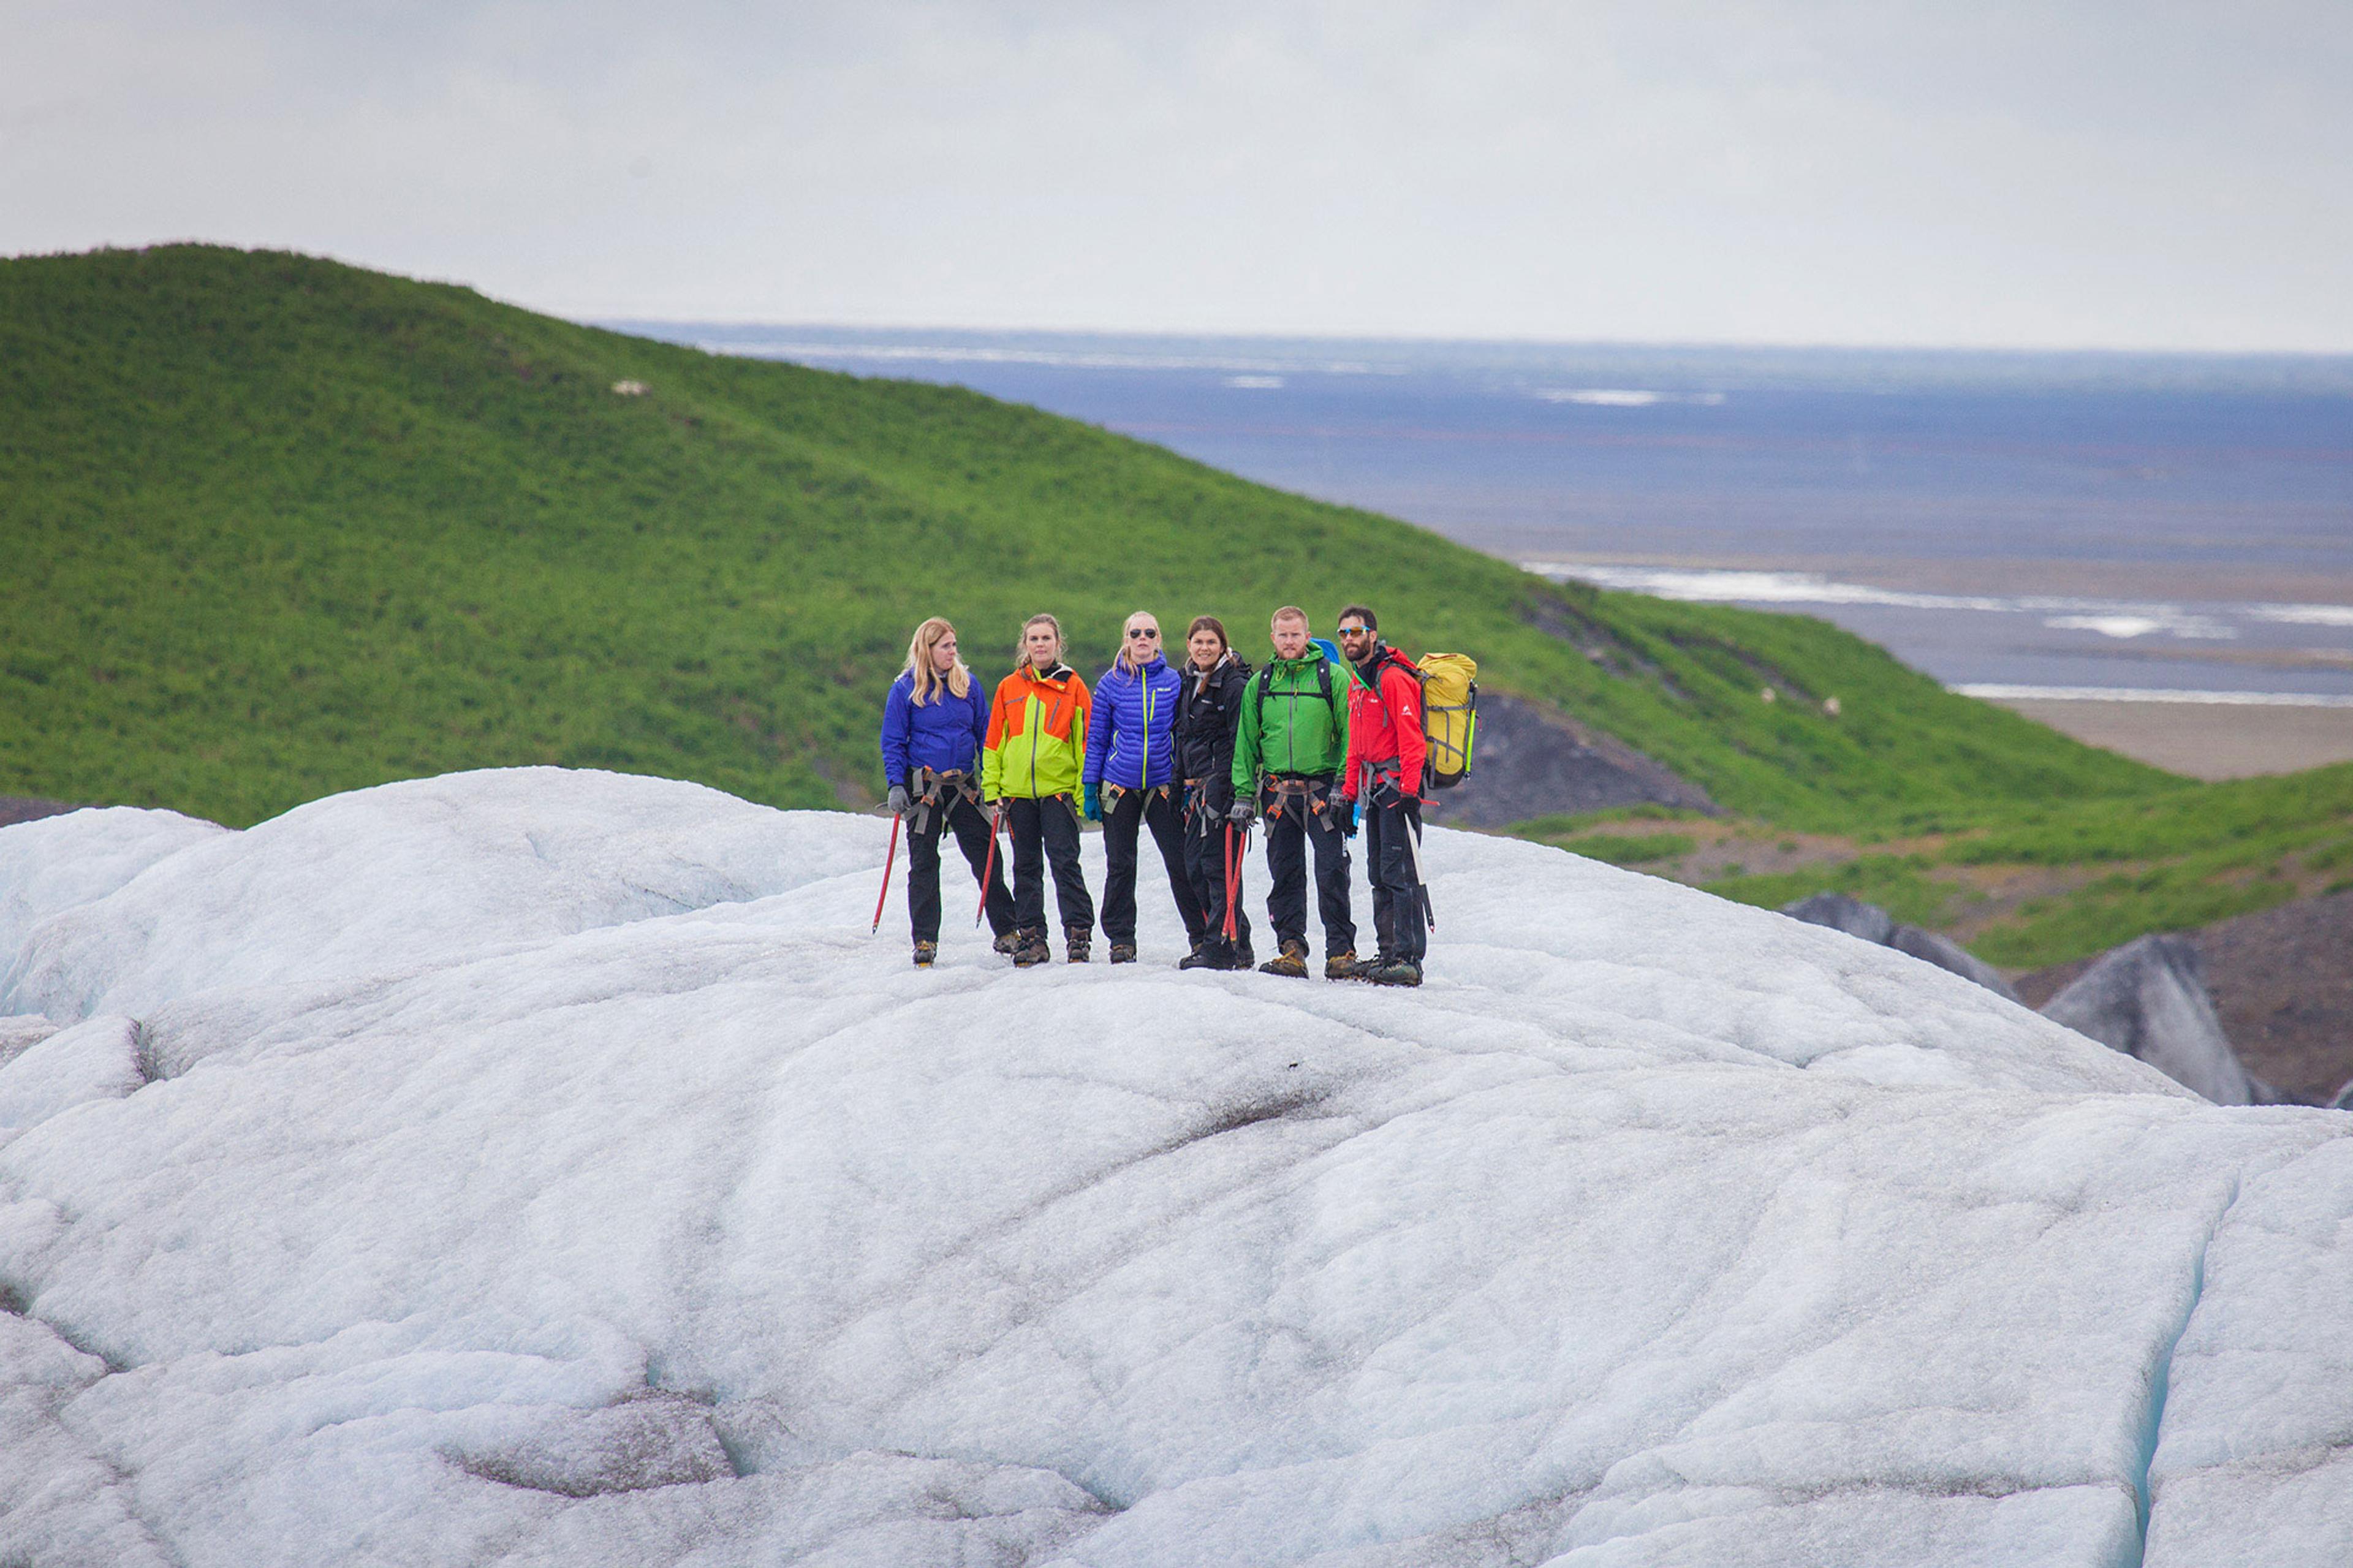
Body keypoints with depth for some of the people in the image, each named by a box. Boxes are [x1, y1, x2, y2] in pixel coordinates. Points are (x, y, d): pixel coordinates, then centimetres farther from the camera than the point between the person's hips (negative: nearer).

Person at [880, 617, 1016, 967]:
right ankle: (925, 940, 7)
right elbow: (893, 742, 0)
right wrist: (896, 785, -11)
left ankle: (1006, 931, 9)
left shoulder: (968, 684, 6)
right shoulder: (905, 689, -2)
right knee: (924, 865, 1)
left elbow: (985, 734, 11)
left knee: (987, 858, -1)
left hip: (963, 788, 2)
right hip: (923, 788, -2)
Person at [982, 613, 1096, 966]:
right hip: (1018, 791, 3)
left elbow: (1085, 741, 2)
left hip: (1058, 789, -3)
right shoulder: (1009, 688, 9)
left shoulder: (1072, 687, 2)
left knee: (1064, 861, -9)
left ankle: (1079, 934, -5)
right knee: (1026, 866, 8)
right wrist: (992, 789, 4)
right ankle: (1030, 936, 14)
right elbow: (995, 741, 12)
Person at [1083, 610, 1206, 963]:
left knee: (1181, 863, -3)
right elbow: (1096, 739, 7)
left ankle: (1202, 936, 6)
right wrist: (1091, 787, 3)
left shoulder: (1174, 682, 3)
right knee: (1120, 866, 6)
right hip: (1120, 785, 1)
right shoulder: (1111, 683, 3)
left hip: (1163, 785, -1)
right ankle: (1121, 940, 15)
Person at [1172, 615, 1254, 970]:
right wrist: (1183, 785, 17)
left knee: (1218, 864, -8)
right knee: (1195, 865, 8)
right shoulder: (1189, 683, 16)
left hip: (1223, 783, -9)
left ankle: (1222, 946, -5)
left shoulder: (1235, 685, -10)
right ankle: (1238, 946, 16)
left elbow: (1238, 745, -15)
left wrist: (1221, 794, -20)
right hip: (1198, 786, 9)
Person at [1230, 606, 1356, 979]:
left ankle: (1341, 951, -5)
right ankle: (1291, 950, 10)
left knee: (1332, 874, -8)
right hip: (1277, 791, 4)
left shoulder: (1333, 678, 0)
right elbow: (1246, 742, 14)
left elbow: (1349, 734, -1)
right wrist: (1244, 793, 6)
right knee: (1285, 875, 6)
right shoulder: (1260, 684, 11)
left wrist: (1343, 784, -10)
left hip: (1323, 791, -4)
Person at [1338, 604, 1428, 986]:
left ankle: (1409, 959, -14)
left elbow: (1411, 739, -17)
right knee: (1380, 873, 10)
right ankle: (1389, 953, 14)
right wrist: (1350, 793, 19)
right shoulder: (1357, 685, 18)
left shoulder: (1393, 679, -11)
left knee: (1399, 872, -12)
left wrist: (1408, 790, -23)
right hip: (1374, 789, 10)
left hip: (1398, 784, -10)